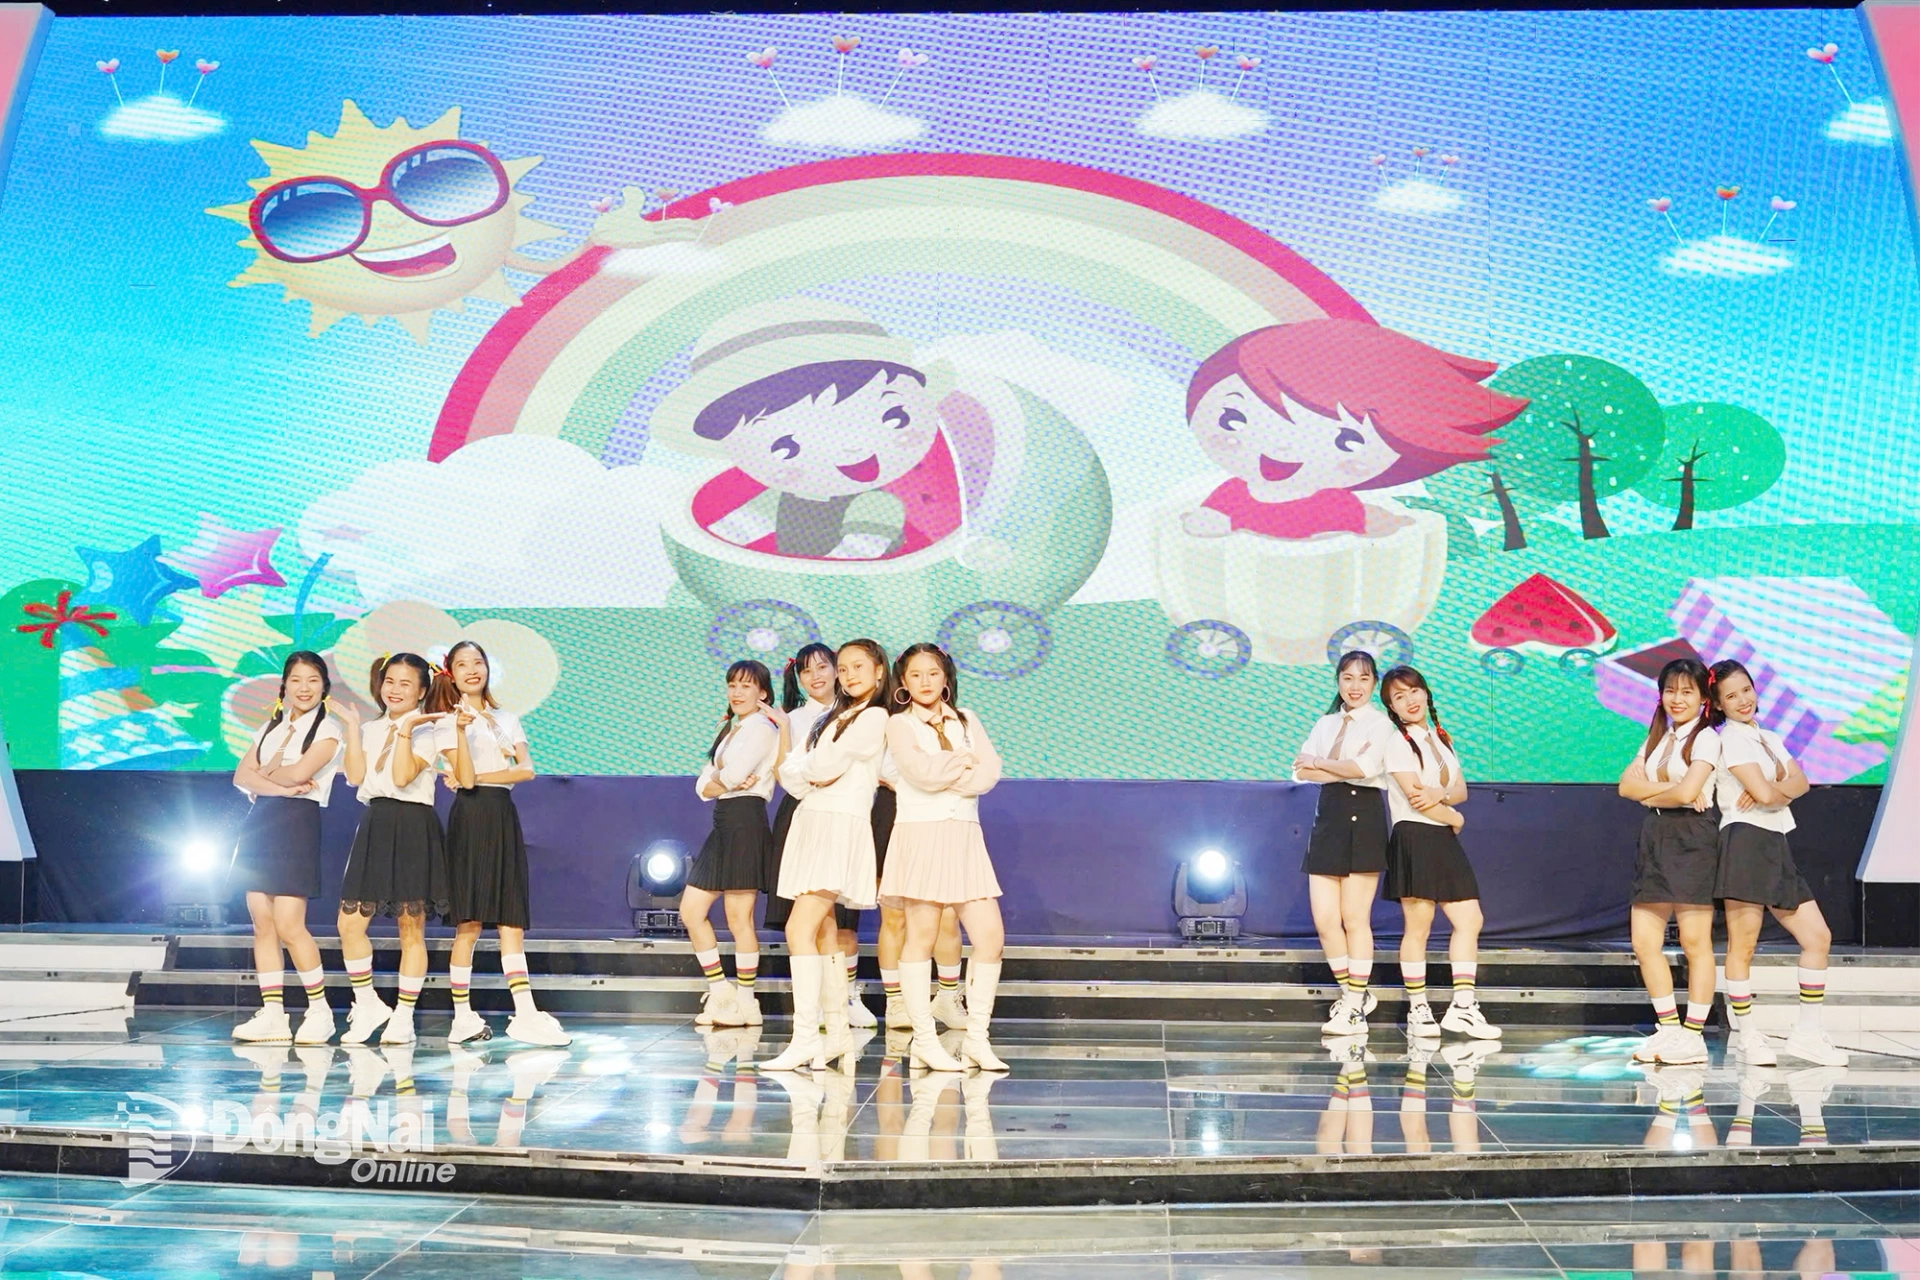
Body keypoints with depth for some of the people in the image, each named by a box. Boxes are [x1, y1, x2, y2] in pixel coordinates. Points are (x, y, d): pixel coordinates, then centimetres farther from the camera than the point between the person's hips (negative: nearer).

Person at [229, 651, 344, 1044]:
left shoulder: (328, 729, 0)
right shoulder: (271, 727, 18)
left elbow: (299, 772, -15)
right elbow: (241, 776, 5)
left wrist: (263, 774, 2)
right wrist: (281, 786, -11)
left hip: (297, 824, -6)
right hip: (260, 822, 6)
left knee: (289, 925, -12)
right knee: (261, 922, 2)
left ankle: (320, 1009, 1)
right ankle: (272, 1014, 6)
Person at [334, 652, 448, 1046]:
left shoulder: (426, 732, -2)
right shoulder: (371, 729, 14)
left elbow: (403, 776, -15)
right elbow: (356, 776, -1)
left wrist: (406, 729, -18)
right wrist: (353, 725, -1)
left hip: (413, 828, -5)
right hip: (375, 825, 5)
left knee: (411, 927, 0)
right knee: (349, 922, -1)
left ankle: (403, 1017, 7)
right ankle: (367, 1004, 15)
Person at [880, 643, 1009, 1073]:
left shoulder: (967, 721, 16)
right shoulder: (899, 725, 3)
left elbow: (990, 773, 1)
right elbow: (921, 771, -14)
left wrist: (942, 775, -10)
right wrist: (964, 762, -1)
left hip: (965, 835, 4)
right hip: (921, 834, -4)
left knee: (990, 935, -3)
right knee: (922, 936, -3)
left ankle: (976, 1037, 5)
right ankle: (924, 1040, 3)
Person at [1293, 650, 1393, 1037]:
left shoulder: (1380, 724, 1)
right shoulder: (1326, 723, 17)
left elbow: (1364, 767, -16)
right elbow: (1302, 770, 2)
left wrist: (1319, 763, -5)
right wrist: (1344, 770, -12)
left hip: (1364, 819, -5)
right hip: (1328, 818, 5)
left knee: (1355, 918, -2)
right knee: (1324, 919, 0)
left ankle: (1354, 1008, 7)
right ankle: (1354, 992, 20)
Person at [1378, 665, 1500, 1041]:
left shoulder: (1441, 739, 16)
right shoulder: (1399, 742, -5)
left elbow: (1461, 790, 10)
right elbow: (1414, 795, -13)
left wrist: (1441, 793, -13)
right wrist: (1454, 817, -1)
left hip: (1444, 840, 7)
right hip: (1414, 838, -7)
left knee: (1470, 919, 0)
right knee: (1419, 925, -4)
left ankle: (1463, 1006, 2)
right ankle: (1418, 1009, 4)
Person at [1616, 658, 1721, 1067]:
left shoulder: (1706, 738, -4)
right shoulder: (1657, 738, 17)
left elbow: (1685, 792, -17)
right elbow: (1627, 783, 4)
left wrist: (1652, 794, 0)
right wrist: (1669, 790, -10)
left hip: (1693, 838, -7)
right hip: (1656, 837, 7)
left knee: (1695, 941, -4)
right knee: (1644, 941, 2)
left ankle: (1693, 1036, 2)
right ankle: (1668, 1029, 13)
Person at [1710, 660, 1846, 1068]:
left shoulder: (1768, 738, 22)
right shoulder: (1732, 739, -4)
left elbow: (1801, 782, 6)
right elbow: (1764, 793, -14)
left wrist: (1773, 789, -12)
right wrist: (1782, 788, 7)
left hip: (1776, 848, 9)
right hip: (1746, 842, -8)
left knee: (1818, 936, 5)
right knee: (1743, 944, -4)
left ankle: (1807, 1032, 11)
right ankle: (1746, 1033, 5)